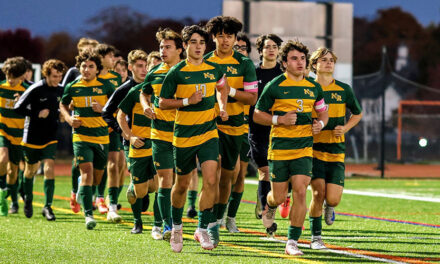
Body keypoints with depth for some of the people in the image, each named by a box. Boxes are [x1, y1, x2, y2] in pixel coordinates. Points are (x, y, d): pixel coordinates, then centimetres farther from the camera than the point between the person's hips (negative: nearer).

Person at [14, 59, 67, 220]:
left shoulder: (61, 90, 0)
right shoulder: (35, 89, -14)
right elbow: (18, 108, -13)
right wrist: (37, 114, -18)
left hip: (50, 137, 2)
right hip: (32, 136, -2)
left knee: (49, 168, -13)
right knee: (31, 170, 13)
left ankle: (47, 206, -10)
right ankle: (28, 201, 36)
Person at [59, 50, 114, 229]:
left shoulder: (105, 86, 1)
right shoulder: (72, 87, 3)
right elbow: (63, 105, 19)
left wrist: (103, 109, -11)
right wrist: (69, 118, 0)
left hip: (102, 136, 2)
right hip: (81, 136, -2)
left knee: (97, 176, 11)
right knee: (87, 172, -17)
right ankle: (88, 214, -20)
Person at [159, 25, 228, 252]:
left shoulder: (214, 69, 3)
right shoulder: (177, 72, -7)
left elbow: (222, 86, 26)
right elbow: (162, 102, -4)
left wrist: (222, 106, 10)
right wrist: (187, 101, -16)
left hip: (209, 133, 2)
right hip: (184, 135, -2)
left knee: (210, 181, -14)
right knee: (182, 184, 10)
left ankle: (202, 229, -3)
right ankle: (176, 227, 31)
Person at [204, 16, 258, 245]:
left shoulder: (244, 64, 2)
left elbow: (252, 98, -2)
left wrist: (230, 91, -17)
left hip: (234, 125, 2)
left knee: (226, 175, 10)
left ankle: (218, 220, 27)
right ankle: (210, 224, -21)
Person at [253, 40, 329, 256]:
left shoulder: (313, 87, 8)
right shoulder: (274, 86, -4)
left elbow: (323, 112, 22)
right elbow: (257, 115, 2)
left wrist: (320, 123, 0)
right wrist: (279, 119, -14)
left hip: (304, 147, 2)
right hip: (279, 149, -2)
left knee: (300, 192, -11)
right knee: (279, 197, 2)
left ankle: (292, 241, -4)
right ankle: (270, 206, 42)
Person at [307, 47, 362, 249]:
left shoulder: (344, 90, 6)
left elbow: (357, 114, 20)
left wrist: (345, 128, 2)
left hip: (336, 150, 2)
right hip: (313, 149, -2)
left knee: (333, 199, -7)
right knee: (318, 192, -14)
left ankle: (328, 207, 32)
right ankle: (316, 237, 3)